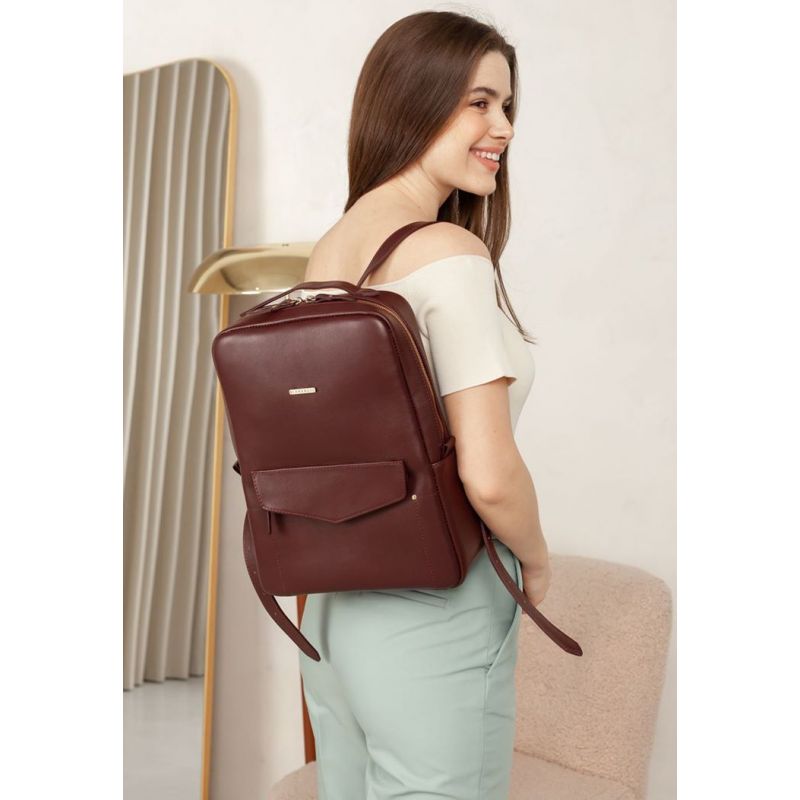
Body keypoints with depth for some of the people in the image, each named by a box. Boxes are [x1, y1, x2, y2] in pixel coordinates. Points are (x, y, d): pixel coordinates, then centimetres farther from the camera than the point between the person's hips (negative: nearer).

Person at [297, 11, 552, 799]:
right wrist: (537, 563, -5)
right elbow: (489, 475, -23)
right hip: (436, 619, -7)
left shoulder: (326, 252, 6)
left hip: (334, 607, 8)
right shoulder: (451, 253, -17)